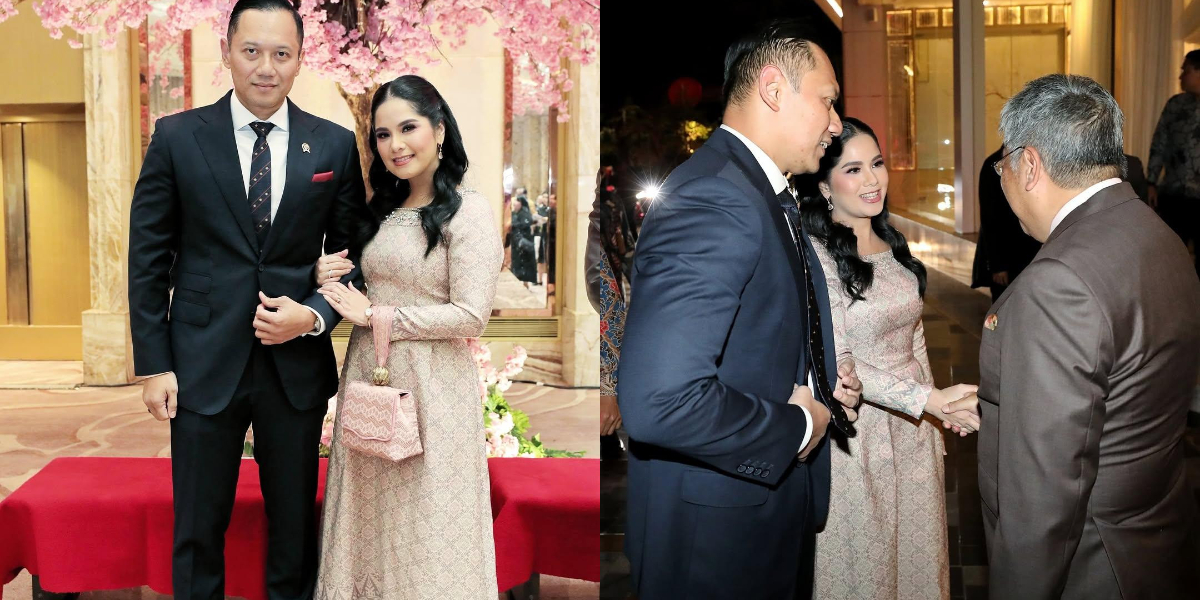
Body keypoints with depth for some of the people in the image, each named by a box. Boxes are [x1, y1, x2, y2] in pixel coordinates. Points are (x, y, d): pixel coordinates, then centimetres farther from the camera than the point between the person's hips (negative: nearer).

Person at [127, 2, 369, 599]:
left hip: (297, 365, 1)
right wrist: (153, 365, -4)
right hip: (204, 364, -1)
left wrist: (313, 315, -11)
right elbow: (148, 259, 0)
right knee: (197, 530, 11)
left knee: (294, 526, 14)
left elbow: (352, 255, 7)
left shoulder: (335, 145, 1)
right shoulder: (177, 137, -2)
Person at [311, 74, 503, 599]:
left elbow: (471, 316, -17)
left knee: (427, 526, 5)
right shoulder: (384, 210, 11)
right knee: (372, 518, 14)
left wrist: (375, 315, -13)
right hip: (369, 376, 7)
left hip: (429, 387, -7)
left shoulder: (468, 211, -10)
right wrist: (337, 288, 2)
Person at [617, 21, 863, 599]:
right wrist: (795, 426, -20)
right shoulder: (711, 200, -24)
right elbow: (658, 398, -35)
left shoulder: (766, 195, 10)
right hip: (716, 535, -10)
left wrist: (823, 383, 4)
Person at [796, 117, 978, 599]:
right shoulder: (813, 256, -18)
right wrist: (928, 400, -25)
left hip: (916, 430, 7)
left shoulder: (892, 244, 6)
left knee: (918, 554, 17)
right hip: (856, 434, -6)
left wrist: (938, 414, 11)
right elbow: (835, 364, -20)